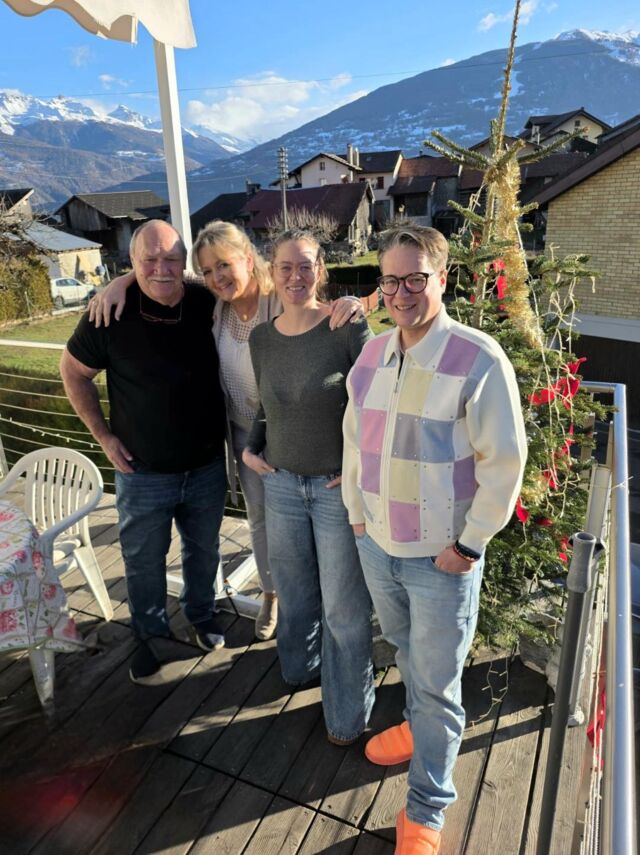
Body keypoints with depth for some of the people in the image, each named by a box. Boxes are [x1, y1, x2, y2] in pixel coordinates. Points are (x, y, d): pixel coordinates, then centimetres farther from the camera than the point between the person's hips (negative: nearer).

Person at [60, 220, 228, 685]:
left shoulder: (207, 304, -10)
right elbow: (73, 371, -1)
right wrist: (104, 435, -4)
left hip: (207, 466, 2)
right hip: (143, 472, -1)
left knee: (204, 549, 21)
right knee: (144, 562, 15)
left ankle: (202, 613, 47)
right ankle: (151, 635, 40)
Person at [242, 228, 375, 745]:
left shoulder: (348, 328, -13)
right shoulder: (261, 338, 2)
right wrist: (252, 447, 3)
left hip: (338, 487, -4)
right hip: (282, 484, 5)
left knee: (343, 604, 8)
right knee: (294, 590, 22)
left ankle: (348, 713, 31)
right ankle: (300, 667, 50)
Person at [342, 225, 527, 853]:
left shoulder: (479, 359, -17)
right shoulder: (370, 356, 1)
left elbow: (504, 460, -15)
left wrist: (468, 545, -12)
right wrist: (356, 513, 10)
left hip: (441, 559, -5)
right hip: (376, 545, 6)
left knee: (436, 685, 11)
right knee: (406, 653, 28)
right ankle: (419, 725, 56)